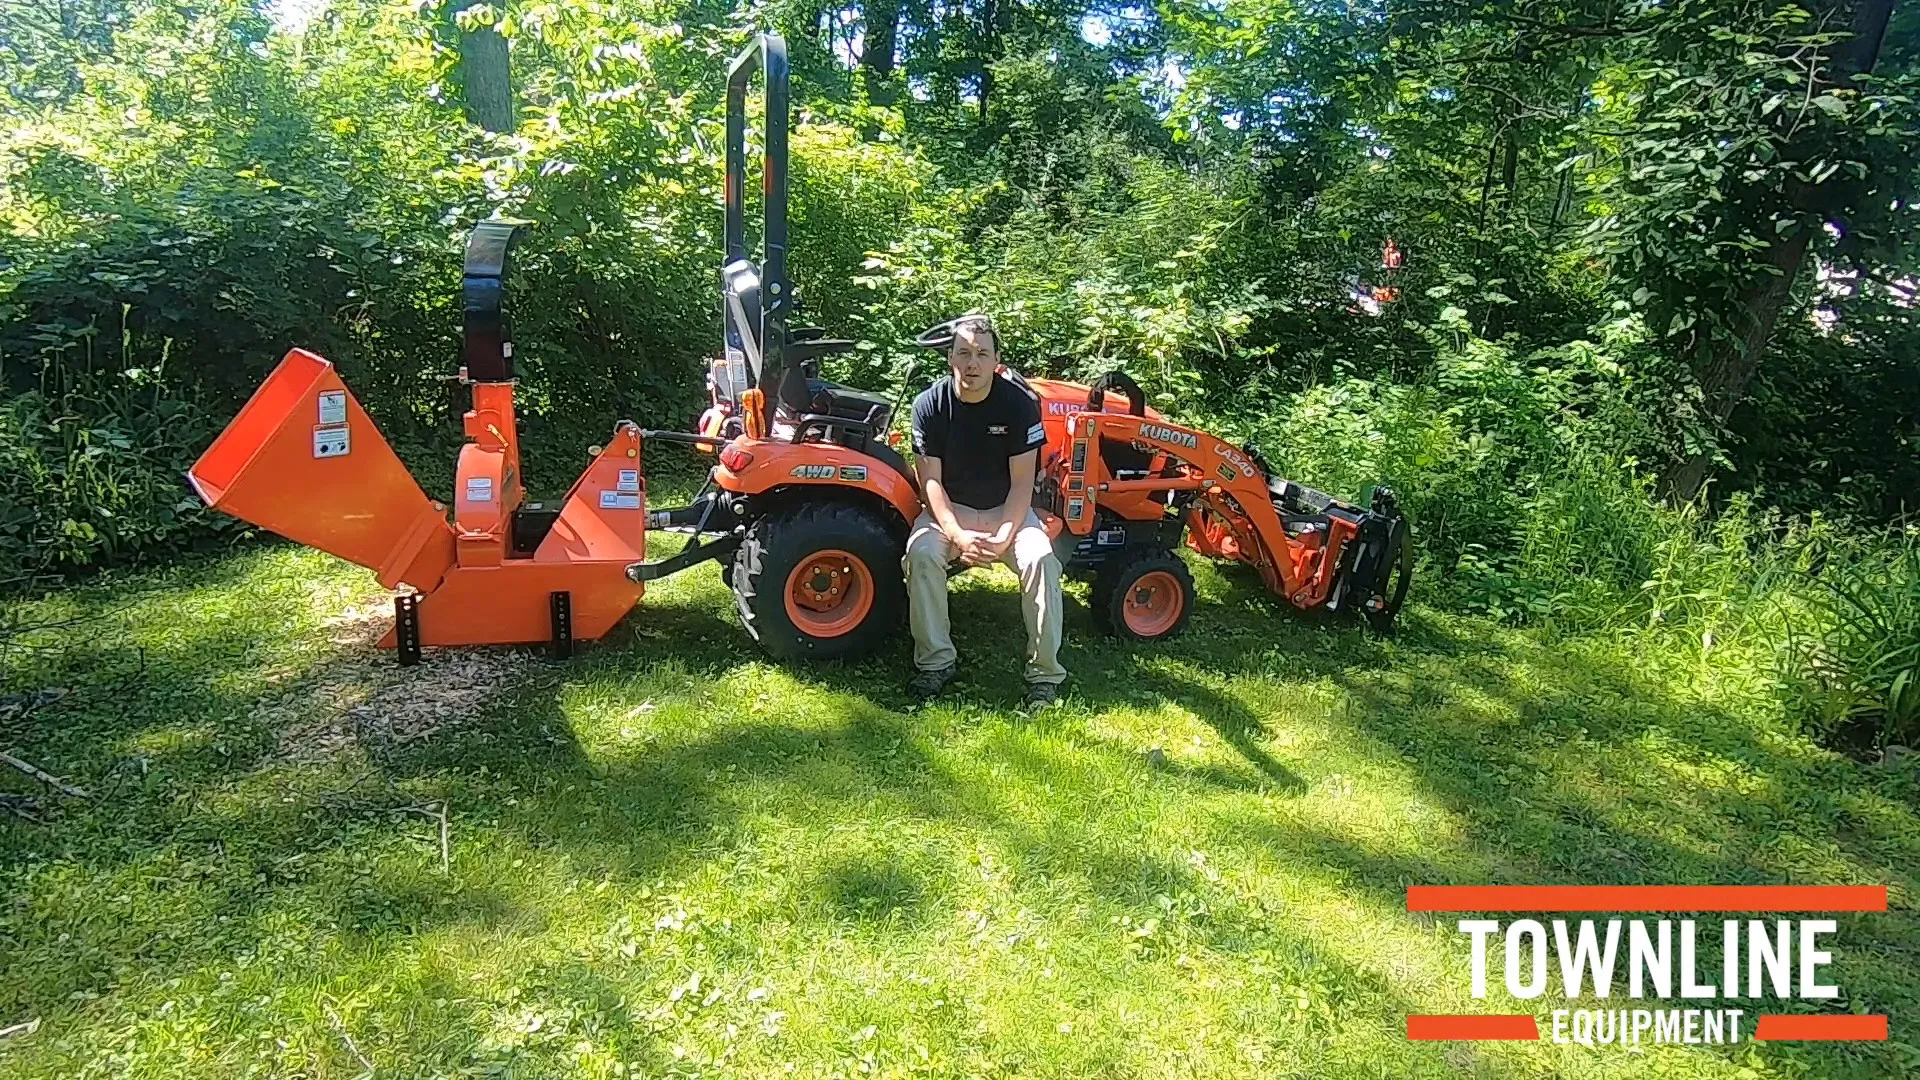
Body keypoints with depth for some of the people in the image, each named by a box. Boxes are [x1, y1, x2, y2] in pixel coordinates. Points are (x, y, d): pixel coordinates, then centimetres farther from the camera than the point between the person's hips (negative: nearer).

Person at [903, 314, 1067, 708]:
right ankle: (936, 660, -15)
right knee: (921, 551, -30)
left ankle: (1045, 670, -16)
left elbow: (1021, 482, -12)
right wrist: (958, 535, -27)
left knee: (1041, 558, -29)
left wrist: (1003, 537, -27)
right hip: (949, 510, 1)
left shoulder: (1021, 403, -12)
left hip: (1006, 510, 0)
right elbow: (931, 480, -11)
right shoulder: (930, 405, -10)